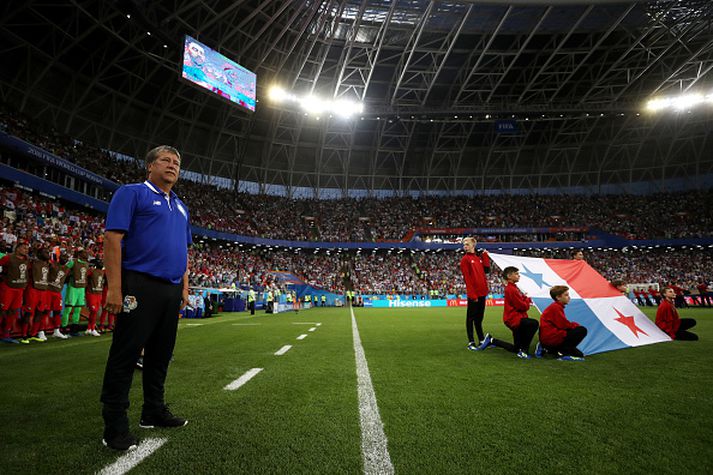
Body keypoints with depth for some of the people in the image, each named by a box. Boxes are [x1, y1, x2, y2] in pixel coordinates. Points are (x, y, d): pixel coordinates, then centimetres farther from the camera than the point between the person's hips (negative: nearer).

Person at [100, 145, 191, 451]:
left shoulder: (181, 208, 20)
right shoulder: (132, 193, -1)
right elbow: (113, 240, -11)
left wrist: (184, 287, 15)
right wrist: (115, 288, -18)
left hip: (171, 291, 8)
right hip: (140, 287, -7)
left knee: (161, 355, 14)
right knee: (125, 356, -1)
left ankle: (154, 412, 27)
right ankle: (115, 426, 10)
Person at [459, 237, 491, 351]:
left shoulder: (479, 257, 15)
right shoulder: (465, 259, -5)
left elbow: (487, 270, 5)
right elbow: (467, 278, -11)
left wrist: (485, 256, 5)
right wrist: (472, 294, -16)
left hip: (482, 292, 6)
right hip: (473, 294, -6)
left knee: (479, 317, 14)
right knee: (471, 318, 0)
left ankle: (482, 340, 21)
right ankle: (471, 342, 5)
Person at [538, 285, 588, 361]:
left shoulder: (554, 306, 19)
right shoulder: (556, 307, -12)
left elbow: (562, 324, 22)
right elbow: (563, 325, -16)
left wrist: (573, 325, 8)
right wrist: (576, 325, 1)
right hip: (550, 339, -10)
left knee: (579, 354, 17)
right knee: (582, 330, -11)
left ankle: (552, 350, 8)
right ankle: (562, 352, -13)